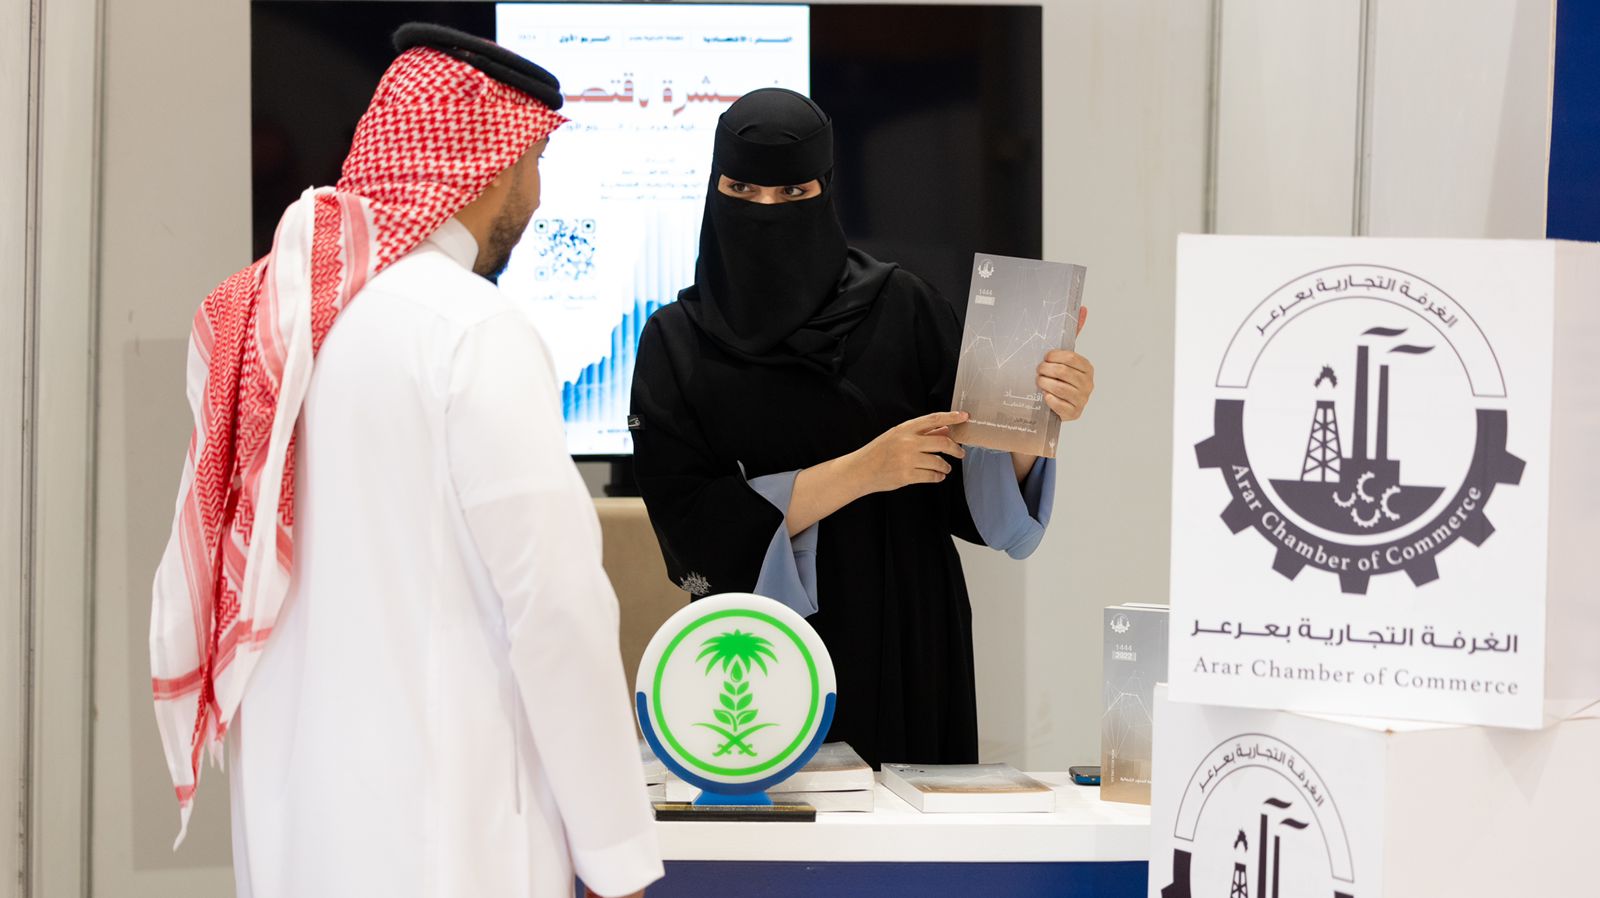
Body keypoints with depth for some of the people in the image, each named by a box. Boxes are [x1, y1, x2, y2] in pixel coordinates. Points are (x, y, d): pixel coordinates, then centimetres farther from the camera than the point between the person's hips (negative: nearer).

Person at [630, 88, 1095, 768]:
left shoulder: (902, 309, -1)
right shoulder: (676, 342, 0)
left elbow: (977, 491, -4)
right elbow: (689, 520, -10)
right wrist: (862, 470, -17)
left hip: (902, 652, 0)